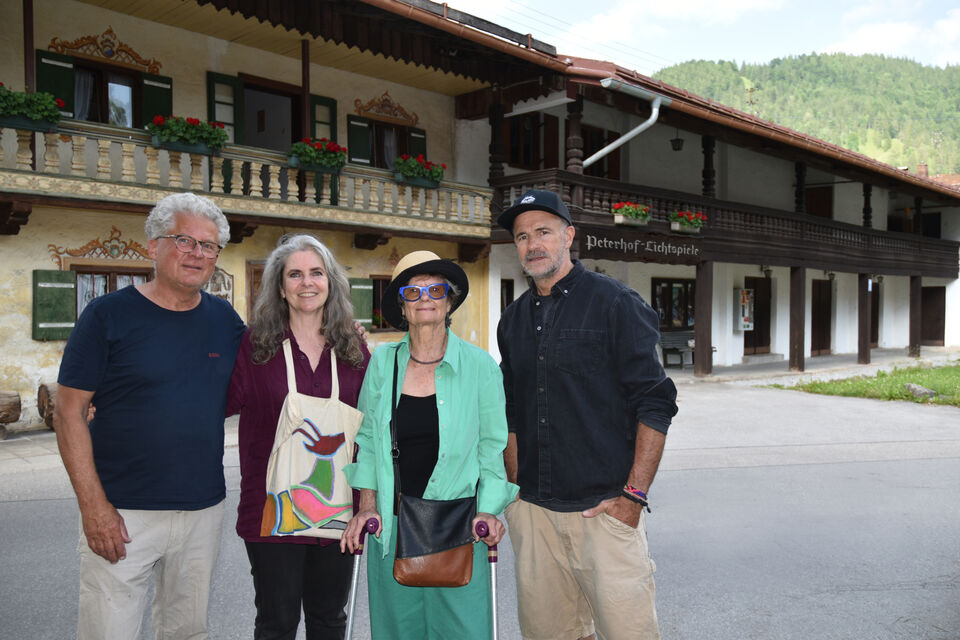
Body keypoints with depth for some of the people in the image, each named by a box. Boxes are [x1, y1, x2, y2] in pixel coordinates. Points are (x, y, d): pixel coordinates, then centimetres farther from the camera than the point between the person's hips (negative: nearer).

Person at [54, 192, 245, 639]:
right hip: (122, 514, -4)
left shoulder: (224, 318, 6)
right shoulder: (108, 314, -6)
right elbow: (70, 413, -7)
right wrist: (92, 504, -13)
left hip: (204, 510, 4)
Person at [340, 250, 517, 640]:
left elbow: (493, 446, 2)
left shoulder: (479, 366, -3)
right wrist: (367, 504, 4)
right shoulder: (383, 362, 2)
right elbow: (367, 437, 10)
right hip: (392, 521, 2)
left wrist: (488, 510, -7)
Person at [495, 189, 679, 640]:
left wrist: (634, 494, -12)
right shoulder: (513, 320, 12)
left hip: (605, 507, -5)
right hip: (531, 510, 5)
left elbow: (655, 403, -8)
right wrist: (513, 490, 12)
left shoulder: (615, 303, -5)